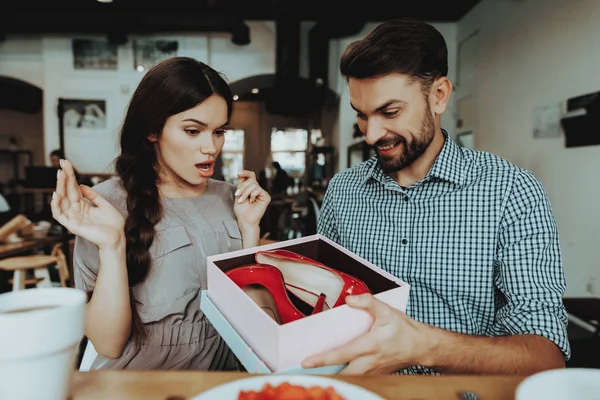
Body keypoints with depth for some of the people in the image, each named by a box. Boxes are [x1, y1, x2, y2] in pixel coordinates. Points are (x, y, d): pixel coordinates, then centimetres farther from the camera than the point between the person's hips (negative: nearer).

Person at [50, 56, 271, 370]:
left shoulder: (229, 198, 0)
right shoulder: (106, 204, -10)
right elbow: (109, 345, -11)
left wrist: (249, 228, -8)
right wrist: (112, 247, -23)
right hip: (140, 386, -3)